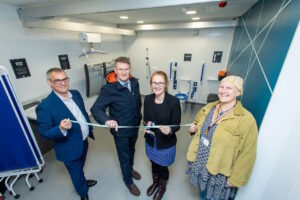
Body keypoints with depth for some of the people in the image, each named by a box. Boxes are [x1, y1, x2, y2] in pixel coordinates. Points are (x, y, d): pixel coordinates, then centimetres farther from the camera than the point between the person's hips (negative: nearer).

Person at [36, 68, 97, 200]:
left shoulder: (76, 94, -6)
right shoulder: (45, 106, -26)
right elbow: (44, 133, -19)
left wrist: (89, 128, 13)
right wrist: (61, 129, -39)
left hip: (83, 142, 6)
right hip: (70, 149, -5)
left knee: (79, 168, 32)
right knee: (76, 173, 21)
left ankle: (82, 182, 62)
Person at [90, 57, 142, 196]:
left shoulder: (134, 82, -6)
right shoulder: (108, 89, -24)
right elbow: (96, 108, -25)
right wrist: (107, 120, -43)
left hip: (135, 126, 6)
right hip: (121, 130, -5)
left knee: (131, 150, 30)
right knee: (124, 156, 18)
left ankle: (130, 169, 61)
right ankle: (128, 180, 47)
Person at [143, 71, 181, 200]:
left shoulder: (174, 101, -22)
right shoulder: (147, 99, -10)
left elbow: (177, 124, -16)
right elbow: (145, 118, 1)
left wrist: (169, 130, -36)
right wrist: (148, 124, -20)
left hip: (166, 143, -3)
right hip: (151, 141, 4)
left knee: (162, 167, 21)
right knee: (154, 164, 27)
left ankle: (162, 187, 55)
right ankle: (155, 182, 60)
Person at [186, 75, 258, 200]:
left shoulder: (247, 119, -19)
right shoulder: (208, 108, -3)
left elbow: (247, 155, -15)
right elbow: (196, 123, 15)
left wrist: (235, 179, -10)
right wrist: (193, 129, -7)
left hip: (219, 173, -4)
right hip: (198, 164, 5)